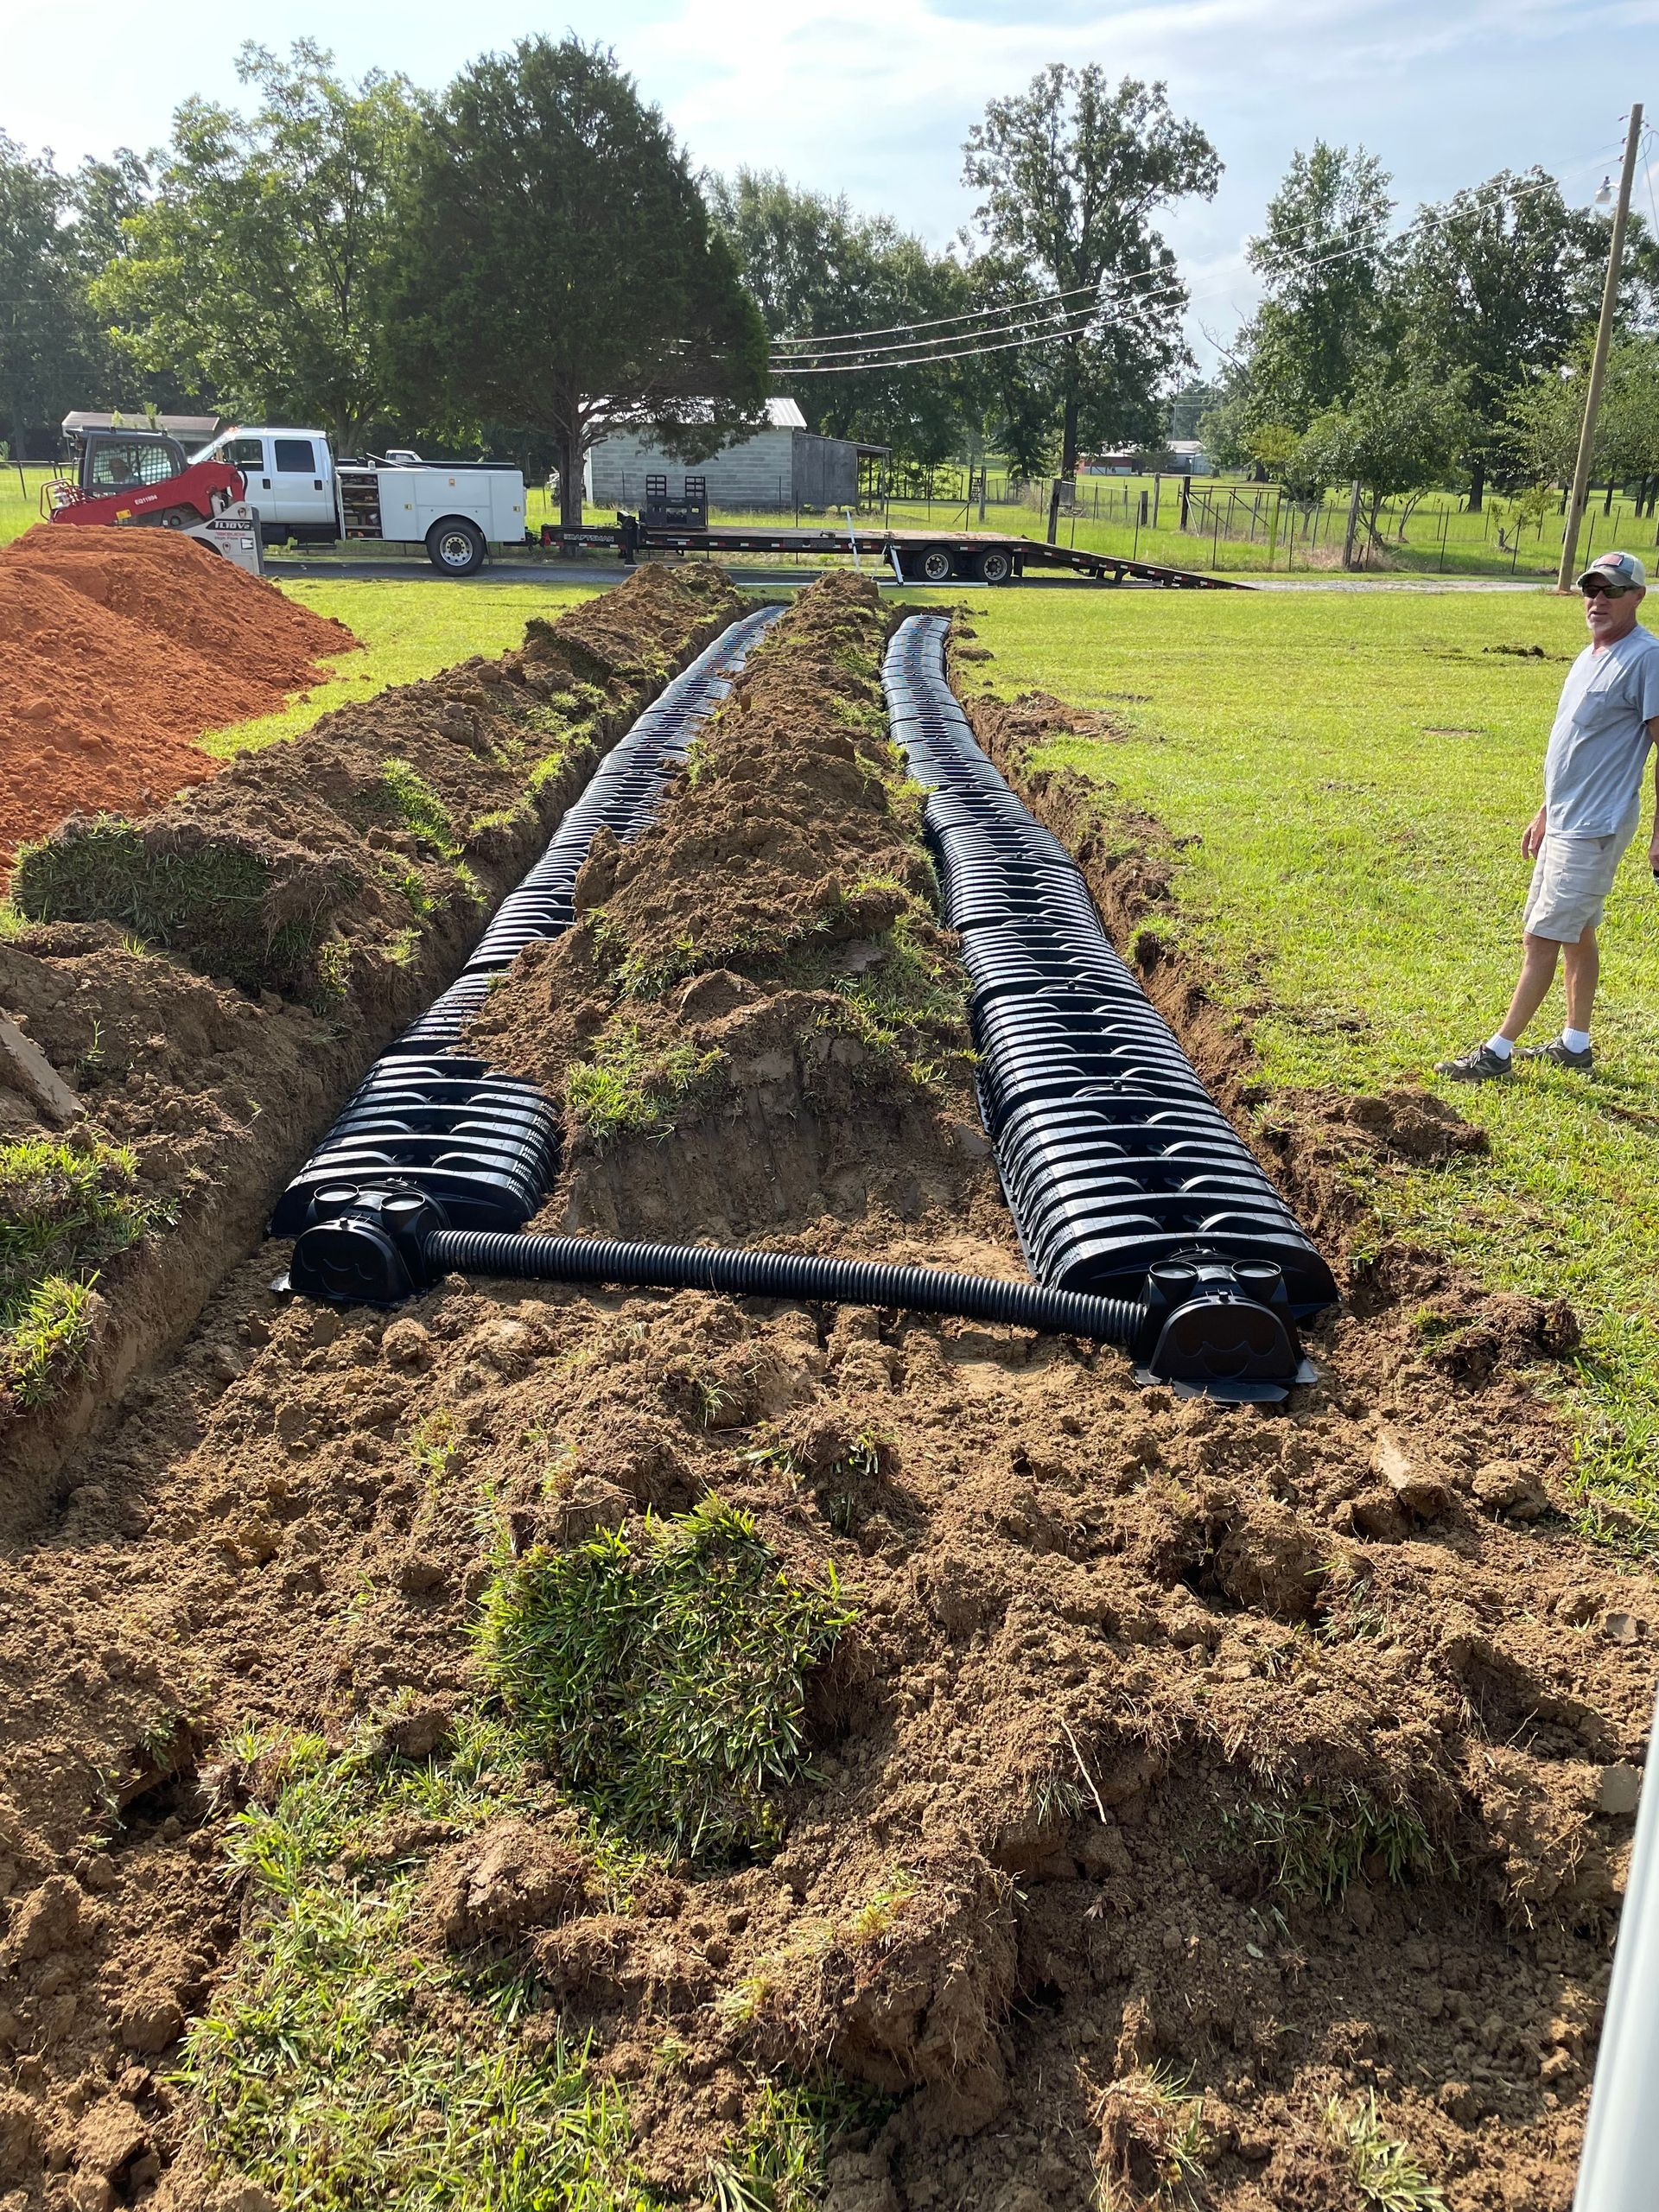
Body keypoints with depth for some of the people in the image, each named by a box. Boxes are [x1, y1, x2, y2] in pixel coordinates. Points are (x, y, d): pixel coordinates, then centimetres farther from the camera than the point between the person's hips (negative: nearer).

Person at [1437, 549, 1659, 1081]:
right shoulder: (1591, 655, 13)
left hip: (1594, 829, -10)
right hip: (1564, 824, 10)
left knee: (1541, 937, -7)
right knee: (1575, 933, 16)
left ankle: (1498, 1052, -2)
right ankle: (1575, 1045, 27)